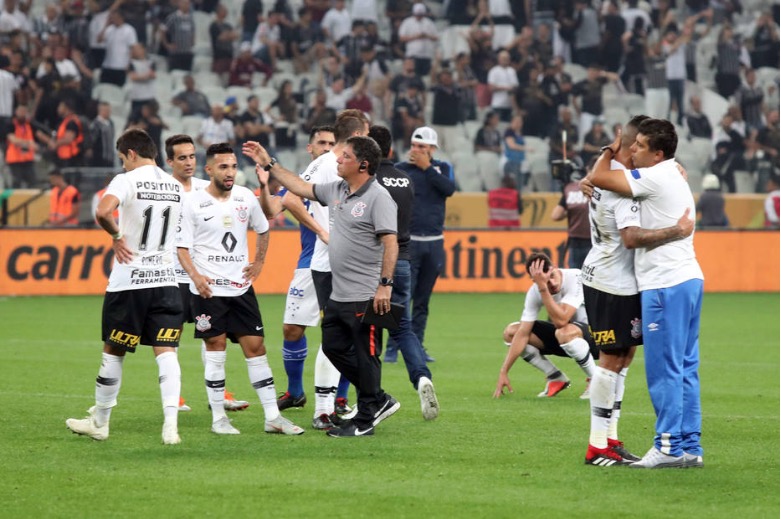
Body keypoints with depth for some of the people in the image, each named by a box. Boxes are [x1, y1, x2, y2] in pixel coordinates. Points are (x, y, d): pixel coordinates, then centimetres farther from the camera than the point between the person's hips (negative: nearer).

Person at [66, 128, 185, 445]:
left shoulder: (127, 181, -10)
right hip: (165, 280, 4)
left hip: (129, 281, -4)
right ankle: (171, 423, -18)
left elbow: (103, 211, -29)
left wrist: (116, 235, -12)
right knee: (166, 352, -2)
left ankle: (99, 422, 23)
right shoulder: (175, 186, 9)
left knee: (113, 352, 9)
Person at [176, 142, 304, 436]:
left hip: (241, 288, 4)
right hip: (208, 289, -4)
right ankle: (218, 418, 6)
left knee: (255, 347, 2)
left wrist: (258, 263, 12)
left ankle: (273, 418, 4)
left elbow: (263, 230, 23)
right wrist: (195, 276, -19)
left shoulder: (246, 197, 6)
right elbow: (182, 247, -5)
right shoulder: (194, 203, -6)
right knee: (216, 348, -2)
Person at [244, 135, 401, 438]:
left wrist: (385, 285, -23)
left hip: (365, 297, -10)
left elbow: (390, 242, -19)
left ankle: (365, 421, 9)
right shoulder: (337, 191, 12)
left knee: (365, 356, -1)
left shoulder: (377, 197, -14)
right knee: (333, 347, 15)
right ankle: (379, 401, 25)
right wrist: (269, 164, 25)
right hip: (338, 296, 10)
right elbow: (302, 188, 26)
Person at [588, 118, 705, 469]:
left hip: (666, 284, -10)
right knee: (685, 369, 10)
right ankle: (690, 446, 11)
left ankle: (669, 446, -6)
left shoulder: (656, 177, -12)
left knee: (664, 369, -7)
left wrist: (609, 150, 4)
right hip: (689, 279, 10)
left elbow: (597, 177, -11)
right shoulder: (676, 177, 19)